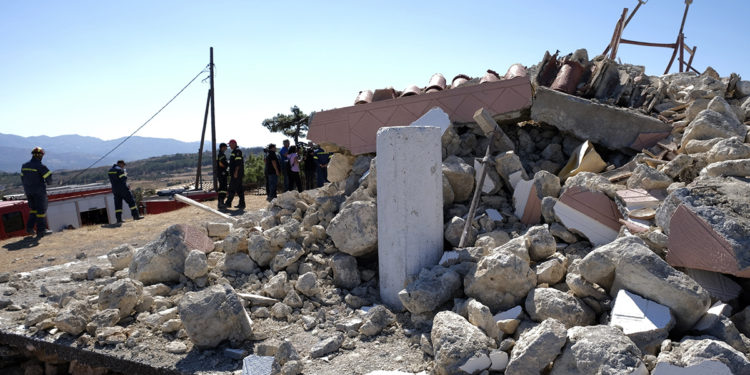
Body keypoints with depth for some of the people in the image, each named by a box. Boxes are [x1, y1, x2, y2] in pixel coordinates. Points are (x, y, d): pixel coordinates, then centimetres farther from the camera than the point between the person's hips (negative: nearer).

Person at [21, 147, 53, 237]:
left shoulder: (24, 166, 6)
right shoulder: (40, 166, -16)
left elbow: (22, 179, 11)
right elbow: (48, 177, -16)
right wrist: (48, 182, 8)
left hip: (28, 191, 6)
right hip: (39, 191, -6)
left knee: (33, 209, 20)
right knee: (41, 210, 2)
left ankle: (30, 227, 12)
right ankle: (41, 230, 4)